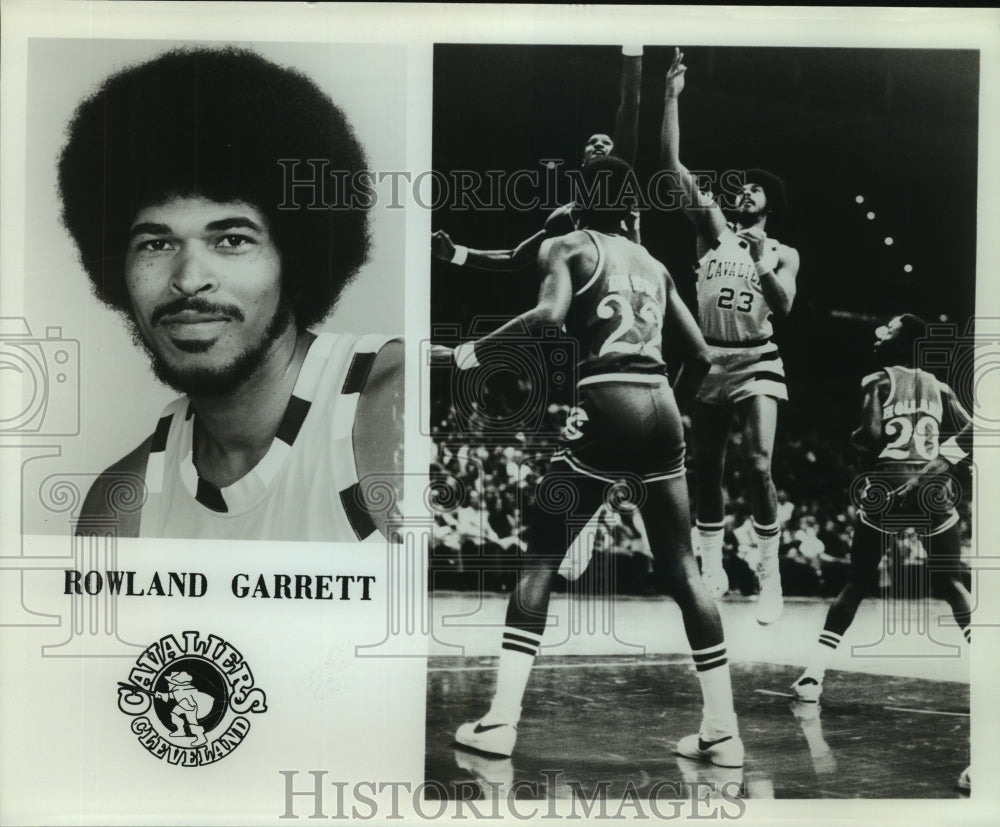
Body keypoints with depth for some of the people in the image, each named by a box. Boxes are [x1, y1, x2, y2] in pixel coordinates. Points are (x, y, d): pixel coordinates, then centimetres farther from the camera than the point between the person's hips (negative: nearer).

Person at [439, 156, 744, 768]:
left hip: (607, 402, -5)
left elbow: (550, 315, -15)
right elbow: (700, 356, 20)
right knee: (682, 569, 11)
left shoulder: (566, 247, 7)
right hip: (661, 405, 5)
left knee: (540, 559, 4)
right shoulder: (655, 266, 23)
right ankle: (723, 732, 14)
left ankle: (501, 721, 1)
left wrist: (476, 352, -7)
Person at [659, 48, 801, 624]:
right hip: (711, 359, 3)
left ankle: (771, 580, -10)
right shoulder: (714, 228, 7)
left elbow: (783, 308, -11)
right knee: (707, 470, 6)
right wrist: (673, 96, -5)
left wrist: (763, 265, -23)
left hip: (756, 361, -2)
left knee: (759, 464, -15)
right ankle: (713, 572, 18)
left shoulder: (784, 253, 6)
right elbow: (672, 164, 0)